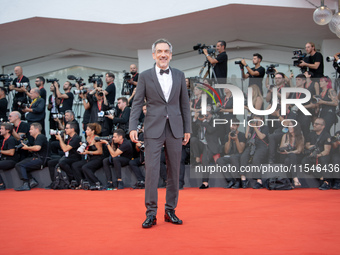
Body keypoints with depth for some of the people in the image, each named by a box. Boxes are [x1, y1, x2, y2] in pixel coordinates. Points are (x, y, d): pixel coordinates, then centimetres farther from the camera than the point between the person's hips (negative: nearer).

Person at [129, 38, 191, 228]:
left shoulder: (179, 76, 9)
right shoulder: (145, 77, 3)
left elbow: (185, 104, 11)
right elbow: (137, 104, 1)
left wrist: (187, 129, 7)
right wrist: (133, 127, -11)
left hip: (175, 129, 3)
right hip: (154, 129, -3)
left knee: (174, 171, 7)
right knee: (151, 170, -7)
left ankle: (170, 210, 17)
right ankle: (151, 213, 0)